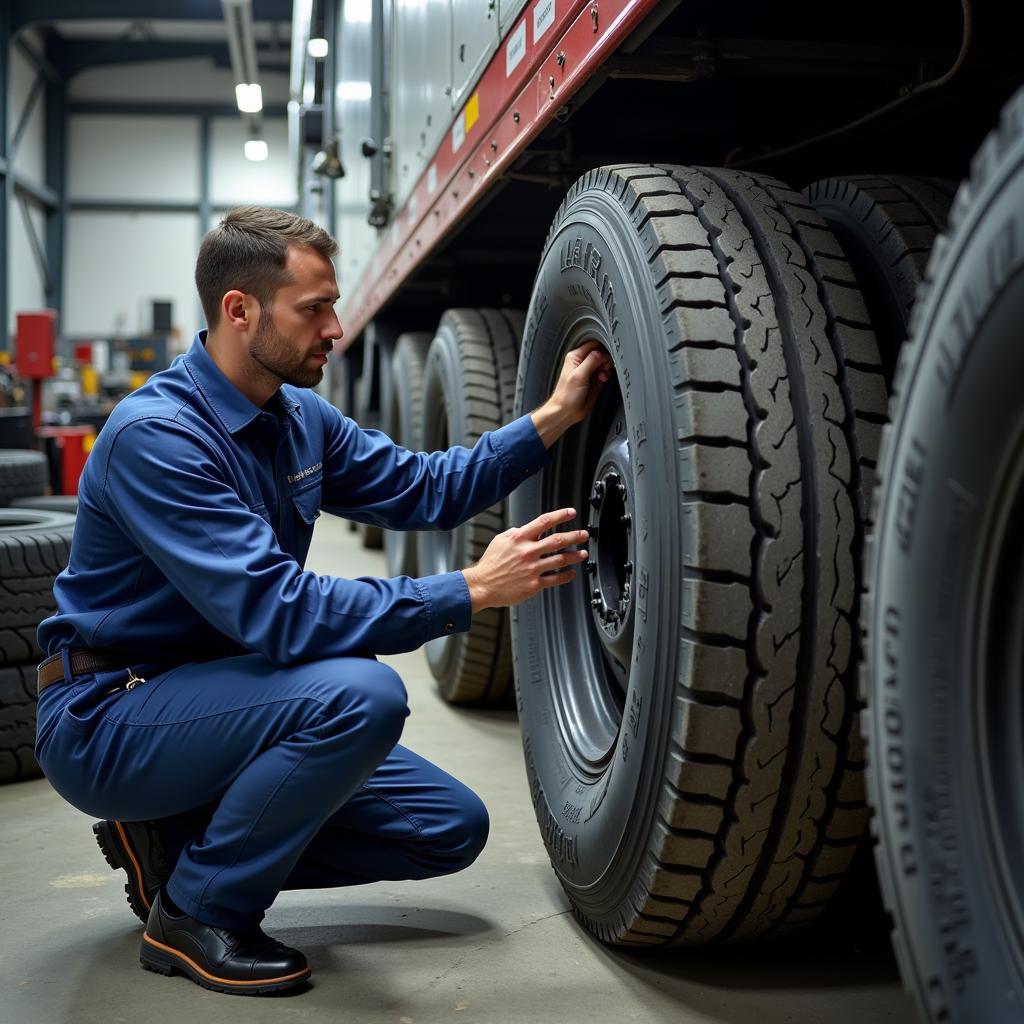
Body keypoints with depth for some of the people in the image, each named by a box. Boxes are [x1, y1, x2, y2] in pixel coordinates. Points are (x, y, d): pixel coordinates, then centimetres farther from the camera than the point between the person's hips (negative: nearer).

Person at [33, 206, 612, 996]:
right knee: (359, 693, -33)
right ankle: (195, 914, -11)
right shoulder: (155, 434, -24)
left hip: (207, 703, 8)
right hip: (108, 720, -8)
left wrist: (554, 418, 0)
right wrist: (473, 591, -31)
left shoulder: (299, 417, 3)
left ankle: (179, 841, 10)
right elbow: (275, 612, -32)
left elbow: (427, 489, 11)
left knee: (451, 828, 3)